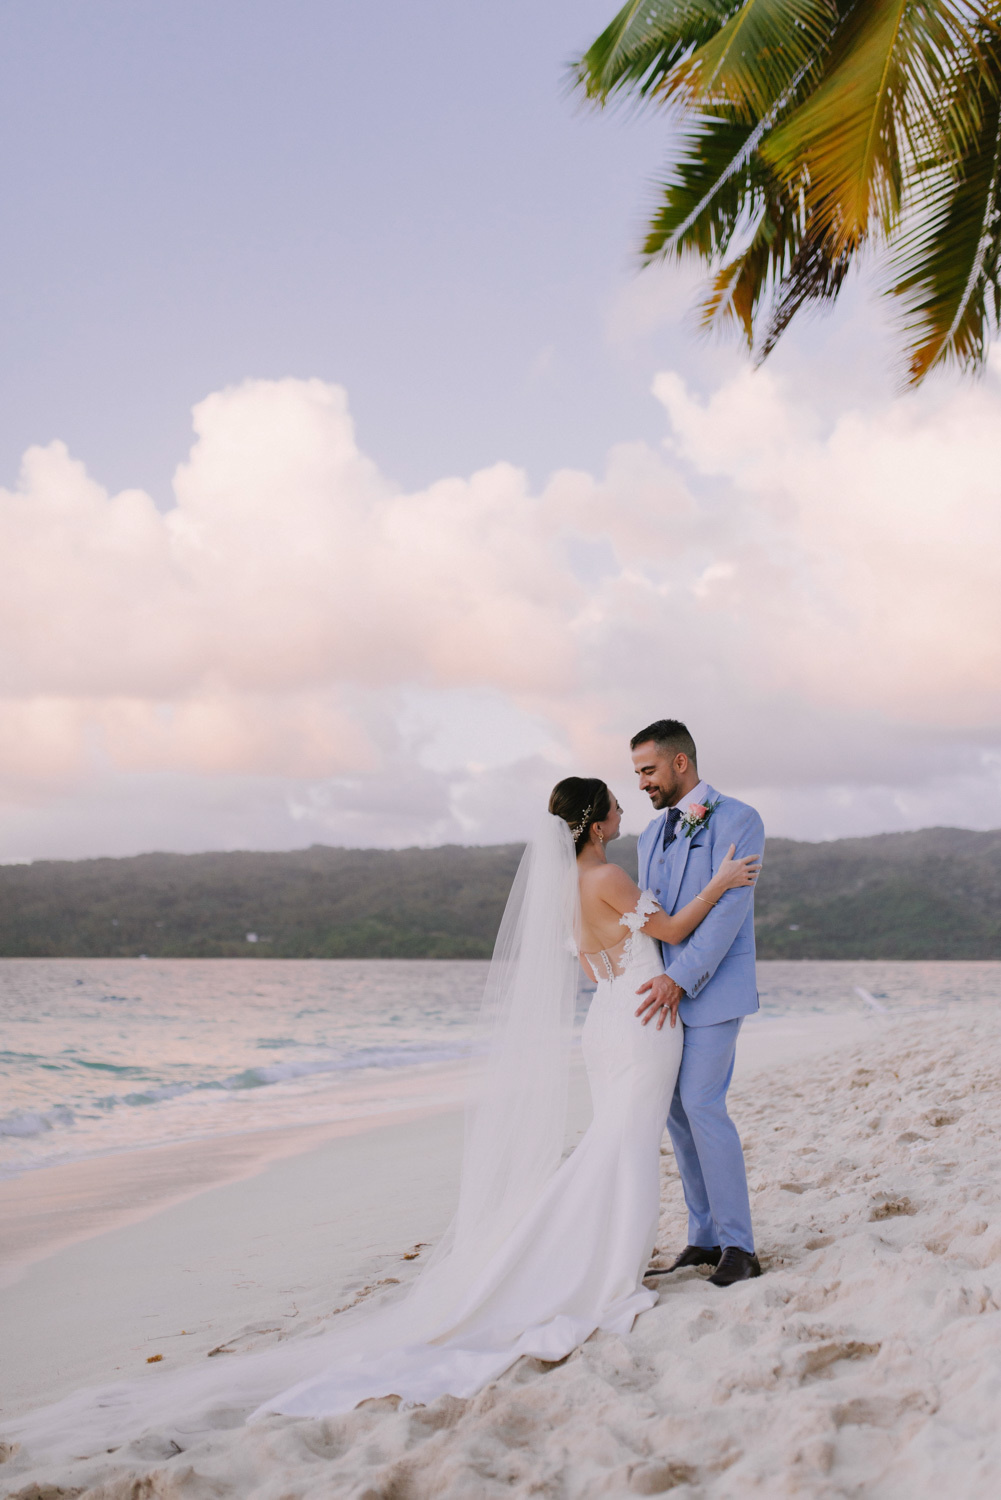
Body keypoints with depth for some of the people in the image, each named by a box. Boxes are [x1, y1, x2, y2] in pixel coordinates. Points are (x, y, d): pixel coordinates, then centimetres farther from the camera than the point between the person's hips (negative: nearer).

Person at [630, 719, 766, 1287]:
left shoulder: (738, 820, -9)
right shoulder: (652, 836, 15)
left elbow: (730, 907, -18)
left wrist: (680, 978, -24)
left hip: (714, 989, -7)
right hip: (667, 990, 8)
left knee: (702, 1105, -14)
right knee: (678, 1111, 6)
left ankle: (739, 1247, -6)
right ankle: (706, 1238, 14)